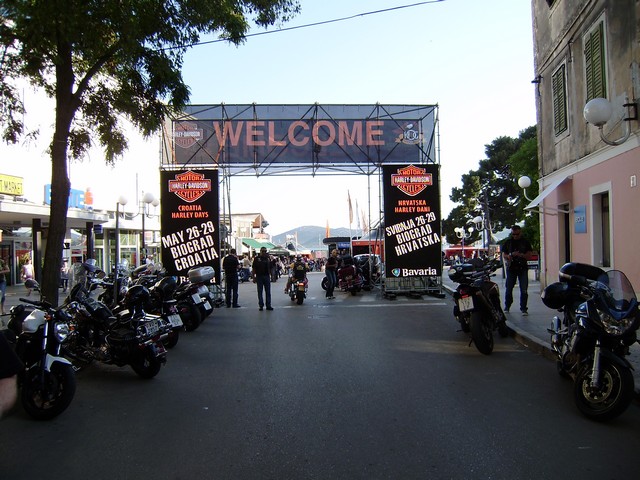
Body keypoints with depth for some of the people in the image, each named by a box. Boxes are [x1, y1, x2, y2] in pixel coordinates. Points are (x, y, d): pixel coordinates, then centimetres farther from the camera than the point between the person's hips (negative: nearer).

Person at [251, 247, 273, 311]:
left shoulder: (268, 258, 11)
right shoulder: (257, 258, 1)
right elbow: (253, 269, 0)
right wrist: (253, 277, -6)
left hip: (267, 276, 3)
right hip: (259, 276, -3)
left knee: (268, 292, 3)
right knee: (260, 292, 3)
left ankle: (268, 305, 7)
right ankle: (261, 305, 9)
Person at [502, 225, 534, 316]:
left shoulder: (525, 242, 6)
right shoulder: (508, 242, 9)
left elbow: (530, 254, 3)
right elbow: (504, 255, 8)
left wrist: (521, 255, -16)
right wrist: (511, 255, -13)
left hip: (523, 268, -1)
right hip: (511, 268, 1)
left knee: (524, 290, -4)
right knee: (508, 289, 6)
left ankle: (523, 309, 3)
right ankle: (507, 307, 21)